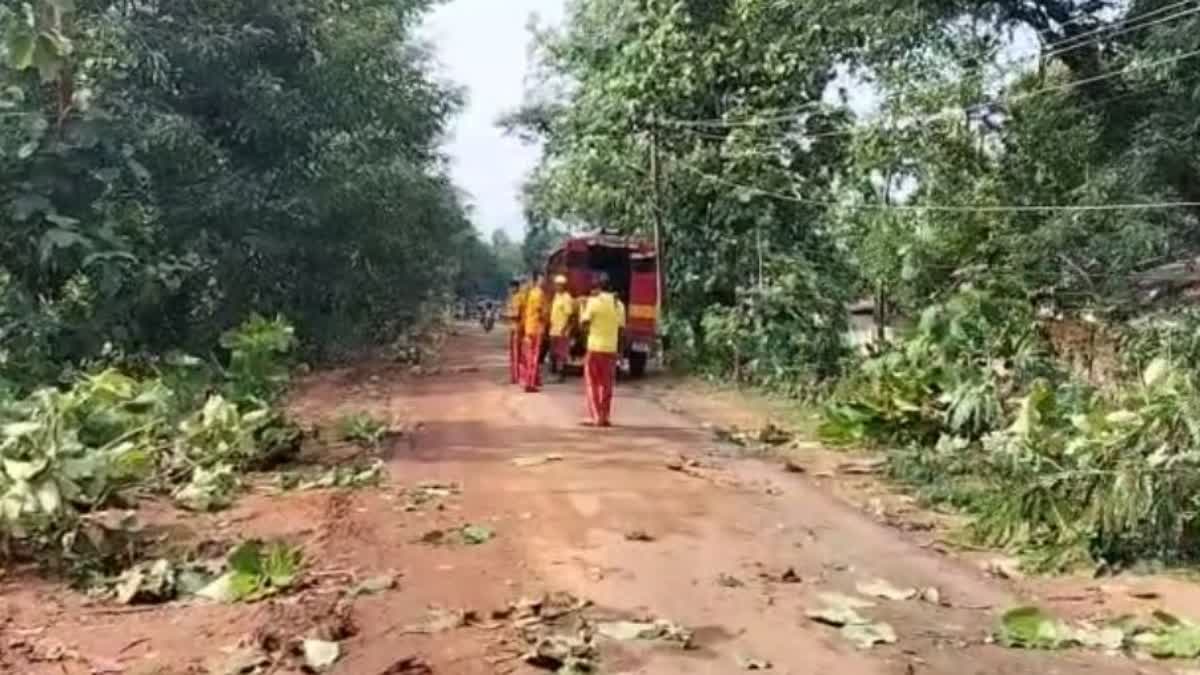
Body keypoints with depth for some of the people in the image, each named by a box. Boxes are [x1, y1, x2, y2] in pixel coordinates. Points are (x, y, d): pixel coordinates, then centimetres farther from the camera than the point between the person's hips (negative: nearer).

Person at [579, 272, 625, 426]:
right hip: (611, 348, 4)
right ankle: (605, 417, 12)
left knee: (592, 383, 4)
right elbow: (621, 327, 9)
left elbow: (584, 324, -8)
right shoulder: (618, 304, 6)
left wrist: (583, 307, 7)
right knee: (607, 384, 12)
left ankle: (596, 417, -2)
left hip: (595, 347, -4)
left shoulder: (594, 301, -7)